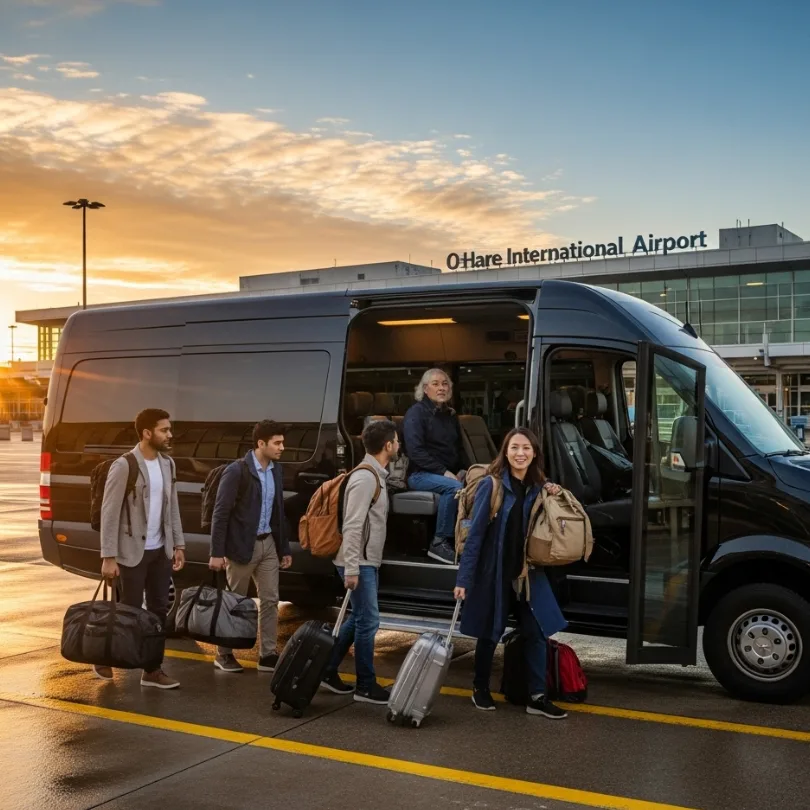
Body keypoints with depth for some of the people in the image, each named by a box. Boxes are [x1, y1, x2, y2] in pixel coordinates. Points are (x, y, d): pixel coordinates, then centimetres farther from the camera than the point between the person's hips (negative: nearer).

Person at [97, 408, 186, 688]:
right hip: (133, 552, -6)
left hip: (161, 551, 7)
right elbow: (109, 513, -15)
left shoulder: (167, 464, 7)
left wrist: (178, 544, 10)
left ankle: (153, 670, 17)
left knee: (158, 610, 8)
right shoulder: (124, 466, -14)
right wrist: (108, 557, -17)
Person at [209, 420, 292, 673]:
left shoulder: (276, 471, 6)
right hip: (242, 545, -6)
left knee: (270, 600, 5)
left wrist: (285, 548, 12)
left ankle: (268, 655, 12)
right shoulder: (237, 471, -15)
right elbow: (220, 513, -15)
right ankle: (224, 654, 19)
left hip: (268, 544, 6)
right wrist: (217, 552, -17)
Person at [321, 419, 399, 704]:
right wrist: (351, 569, -25)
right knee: (368, 621, -3)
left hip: (368, 562, 10)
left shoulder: (376, 475, 13)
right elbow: (352, 527, -23)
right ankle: (366, 686, 8)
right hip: (359, 563, -10)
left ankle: (328, 670, 25)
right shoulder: (365, 478, -19)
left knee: (359, 618, 16)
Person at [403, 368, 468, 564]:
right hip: (421, 474, -6)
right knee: (454, 487, -35)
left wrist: (461, 470, 2)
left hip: (449, 473, 6)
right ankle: (440, 543, -27)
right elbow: (415, 450, -15)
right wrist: (443, 471, -21)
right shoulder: (416, 412, -5)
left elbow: (459, 448, 24)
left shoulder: (450, 414, 18)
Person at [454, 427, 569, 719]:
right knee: (490, 633, 10)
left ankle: (537, 697, 12)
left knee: (536, 632, 1)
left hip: (528, 573, 4)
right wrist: (464, 578, -16)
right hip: (494, 572, -4)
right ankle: (480, 689, 29)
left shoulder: (538, 488, 2)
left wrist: (552, 498, -3)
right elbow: (475, 534, -13)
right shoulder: (491, 485, -13)